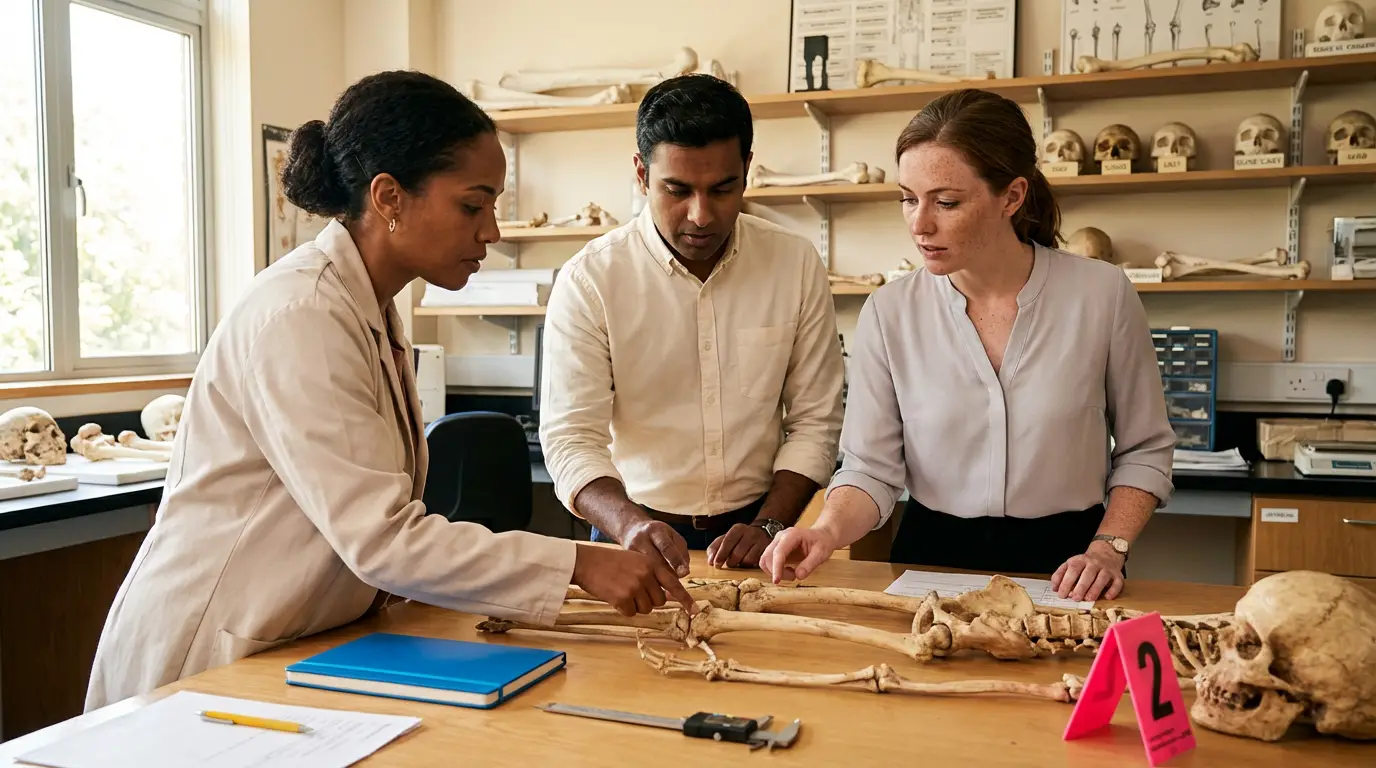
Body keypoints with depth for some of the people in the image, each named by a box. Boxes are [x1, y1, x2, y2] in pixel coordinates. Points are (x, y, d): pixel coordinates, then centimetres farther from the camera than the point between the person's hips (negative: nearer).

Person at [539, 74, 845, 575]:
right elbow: (570, 436, -9)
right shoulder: (589, 280, -5)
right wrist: (630, 524, -26)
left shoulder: (797, 264, 2)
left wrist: (768, 526, -7)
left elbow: (814, 422, 5)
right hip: (635, 536, -1)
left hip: (752, 537, 1)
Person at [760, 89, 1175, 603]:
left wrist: (1109, 548, -5)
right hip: (932, 559, 0)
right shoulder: (888, 312, -4)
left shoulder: (1101, 293, -5)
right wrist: (830, 529, -22)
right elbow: (871, 468, -3)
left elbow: (1144, 451, 6)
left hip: (1063, 567, 0)